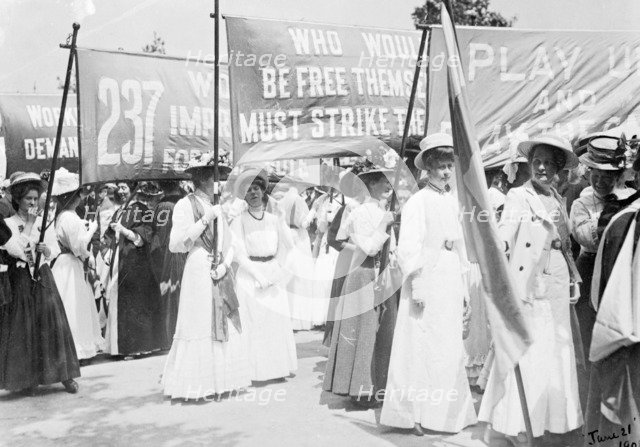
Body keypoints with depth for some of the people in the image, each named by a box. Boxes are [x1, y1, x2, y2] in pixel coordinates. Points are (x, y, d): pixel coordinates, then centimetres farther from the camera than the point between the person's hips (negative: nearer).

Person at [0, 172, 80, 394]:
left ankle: (65, 375, 8)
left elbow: (55, 251, 6)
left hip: (43, 279, 2)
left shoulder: (45, 222, 9)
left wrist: (46, 250, -15)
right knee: (23, 329, 0)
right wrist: (28, 223, -15)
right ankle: (28, 379, 12)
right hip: (19, 281, -2)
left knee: (52, 326, 1)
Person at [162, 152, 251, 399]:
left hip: (221, 274, 7)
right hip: (199, 272, -7)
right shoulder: (185, 205, -6)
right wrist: (204, 221, -14)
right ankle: (196, 385, 8)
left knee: (228, 327, 6)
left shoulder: (217, 207, 15)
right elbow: (176, 244, -13)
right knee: (200, 328, -4)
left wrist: (225, 264, -4)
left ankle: (221, 380, 17)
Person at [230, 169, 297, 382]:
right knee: (254, 322, -2)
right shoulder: (239, 221, -3)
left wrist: (277, 272, -4)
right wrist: (259, 276, -11)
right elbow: (240, 254, -7)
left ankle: (279, 366, 16)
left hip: (274, 275, 4)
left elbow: (287, 246, 6)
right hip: (249, 276, -4)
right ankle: (256, 370, 7)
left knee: (279, 321, 5)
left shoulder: (273, 219, 8)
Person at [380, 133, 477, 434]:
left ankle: (448, 414, 23)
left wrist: (464, 287, 14)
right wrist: (417, 287, -15)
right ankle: (415, 414, 11)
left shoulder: (453, 201, 11)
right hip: (427, 286, -6)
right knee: (421, 349, 0)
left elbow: (460, 247, 15)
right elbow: (408, 249, -11)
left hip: (451, 286, 6)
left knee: (451, 350, 10)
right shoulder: (418, 201, -8)